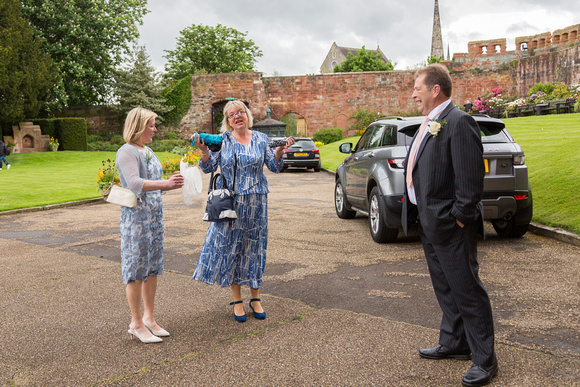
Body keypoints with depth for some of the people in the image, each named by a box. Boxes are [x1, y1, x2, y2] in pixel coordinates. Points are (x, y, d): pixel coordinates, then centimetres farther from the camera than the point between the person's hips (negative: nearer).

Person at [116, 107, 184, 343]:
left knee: (152, 268, 11)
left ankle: (149, 318, 21)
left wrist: (171, 184, 7)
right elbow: (135, 184, -24)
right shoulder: (127, 152, -11)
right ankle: (136, 324, 6)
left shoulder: (148, 152, 17)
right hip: (136, 216, -9)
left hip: (155, 215, 9)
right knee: (136, 270, -2)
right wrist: (165, 184, -32)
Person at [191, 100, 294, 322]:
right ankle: (237, 300, 15)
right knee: (230, 246, 2)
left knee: (254, 247, 7)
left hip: (256, 202, 1)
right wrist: (204, 151, -17)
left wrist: (279, 151, -10)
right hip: (230, 202, -1)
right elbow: (209, 168, 0)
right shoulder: (222, 140, 2)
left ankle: (255, 298, 21)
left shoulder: (260, 139, 8)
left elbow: (274, 167, 7)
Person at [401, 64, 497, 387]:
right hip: (430, 221, 10)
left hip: (450, 224, -10)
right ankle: (454, 344, 35)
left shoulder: (458, 121, -16)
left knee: (467, 290, 0)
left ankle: (485, 359, 12)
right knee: (445, 288, 20)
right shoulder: (429, 124, 14)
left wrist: (461, 216, -20)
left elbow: (471, 175, -21)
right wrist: (421, 214, 15)